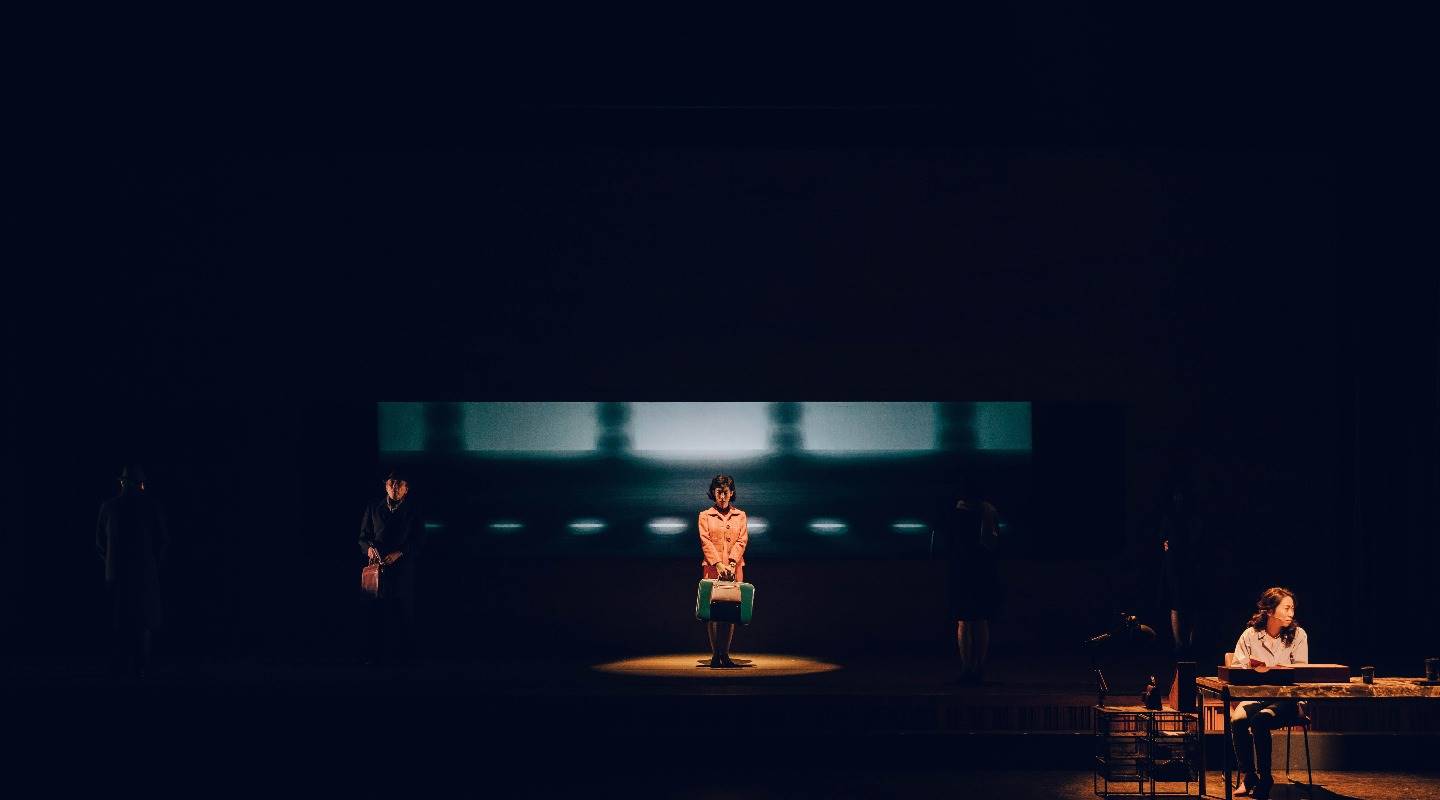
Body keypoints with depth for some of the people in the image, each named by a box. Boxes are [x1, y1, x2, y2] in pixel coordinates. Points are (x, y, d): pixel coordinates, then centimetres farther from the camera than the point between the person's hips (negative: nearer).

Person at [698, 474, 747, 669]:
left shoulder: (740, 516, 13)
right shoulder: (705, 516, 8)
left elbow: (742, 541, 3)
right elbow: (706, 542, -2)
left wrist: (731, 563, -12)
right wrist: (719, 564, -15)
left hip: (734, 569, 2)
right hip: (712, 568, -1)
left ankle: (725, 655, 0)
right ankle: (715, 655, -5)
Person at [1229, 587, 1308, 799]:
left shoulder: (1297, 635, 3)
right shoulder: (1251, 635, 4)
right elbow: (1236, 668, 3)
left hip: (1286, 699, -1)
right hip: (1255, 696, 2)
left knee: (1260, 719, -34)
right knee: (1238, 720, -31)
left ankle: (1264, 778, -17)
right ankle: (1249, 777, -12)